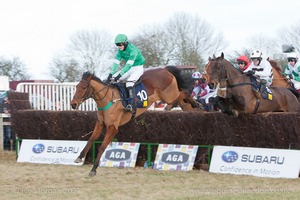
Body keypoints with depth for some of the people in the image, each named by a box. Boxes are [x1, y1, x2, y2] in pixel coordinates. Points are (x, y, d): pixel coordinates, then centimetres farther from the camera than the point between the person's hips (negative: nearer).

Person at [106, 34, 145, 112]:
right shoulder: (120, 51, -1)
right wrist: (111, 74, -19)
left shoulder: (133, 50, -25)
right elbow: (116, 62, -5)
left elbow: (129, 64, -33)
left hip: (138, 68, -8)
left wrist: (120, 74, -40)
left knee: (129, 81, -34)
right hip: (128, 69, 8)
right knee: (112, 78, -3)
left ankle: (130, 104, -41)